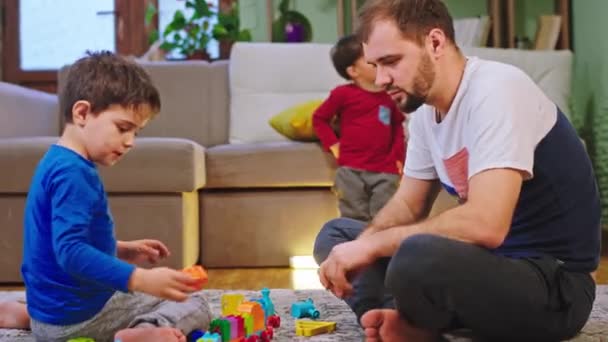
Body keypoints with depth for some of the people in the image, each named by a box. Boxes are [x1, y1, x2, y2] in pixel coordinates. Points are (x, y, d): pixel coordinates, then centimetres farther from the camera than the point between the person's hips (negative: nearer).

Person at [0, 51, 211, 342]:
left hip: (53, 311, 9)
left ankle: (25, 314, 22)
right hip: (78, 317, -9)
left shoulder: (58, 162, 9)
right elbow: (70, 252, -34)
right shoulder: (73, 174, -23)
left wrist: (120, 250, 16)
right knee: (195, 306, -4)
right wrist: (142, 279, -41)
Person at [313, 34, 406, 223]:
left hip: (384, 170, 2)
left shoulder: (390, 95, 6)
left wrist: (398, 156, 8)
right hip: (351, 170, -2)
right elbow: (319, 118, 7)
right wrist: (333, 145, -1)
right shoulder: (343, 94, -4)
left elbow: (397, 126, 17)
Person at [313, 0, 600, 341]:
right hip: (490, 260, 9)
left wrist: (373, 242, -22)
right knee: (336, 235, 9)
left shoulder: (495, 90, -21)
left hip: (553, 283, -9)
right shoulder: (426, 109, 6)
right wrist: (362, 246, -8)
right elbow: (408, 204, 13)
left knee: (417, 256, -38)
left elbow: (486, 224, -31)